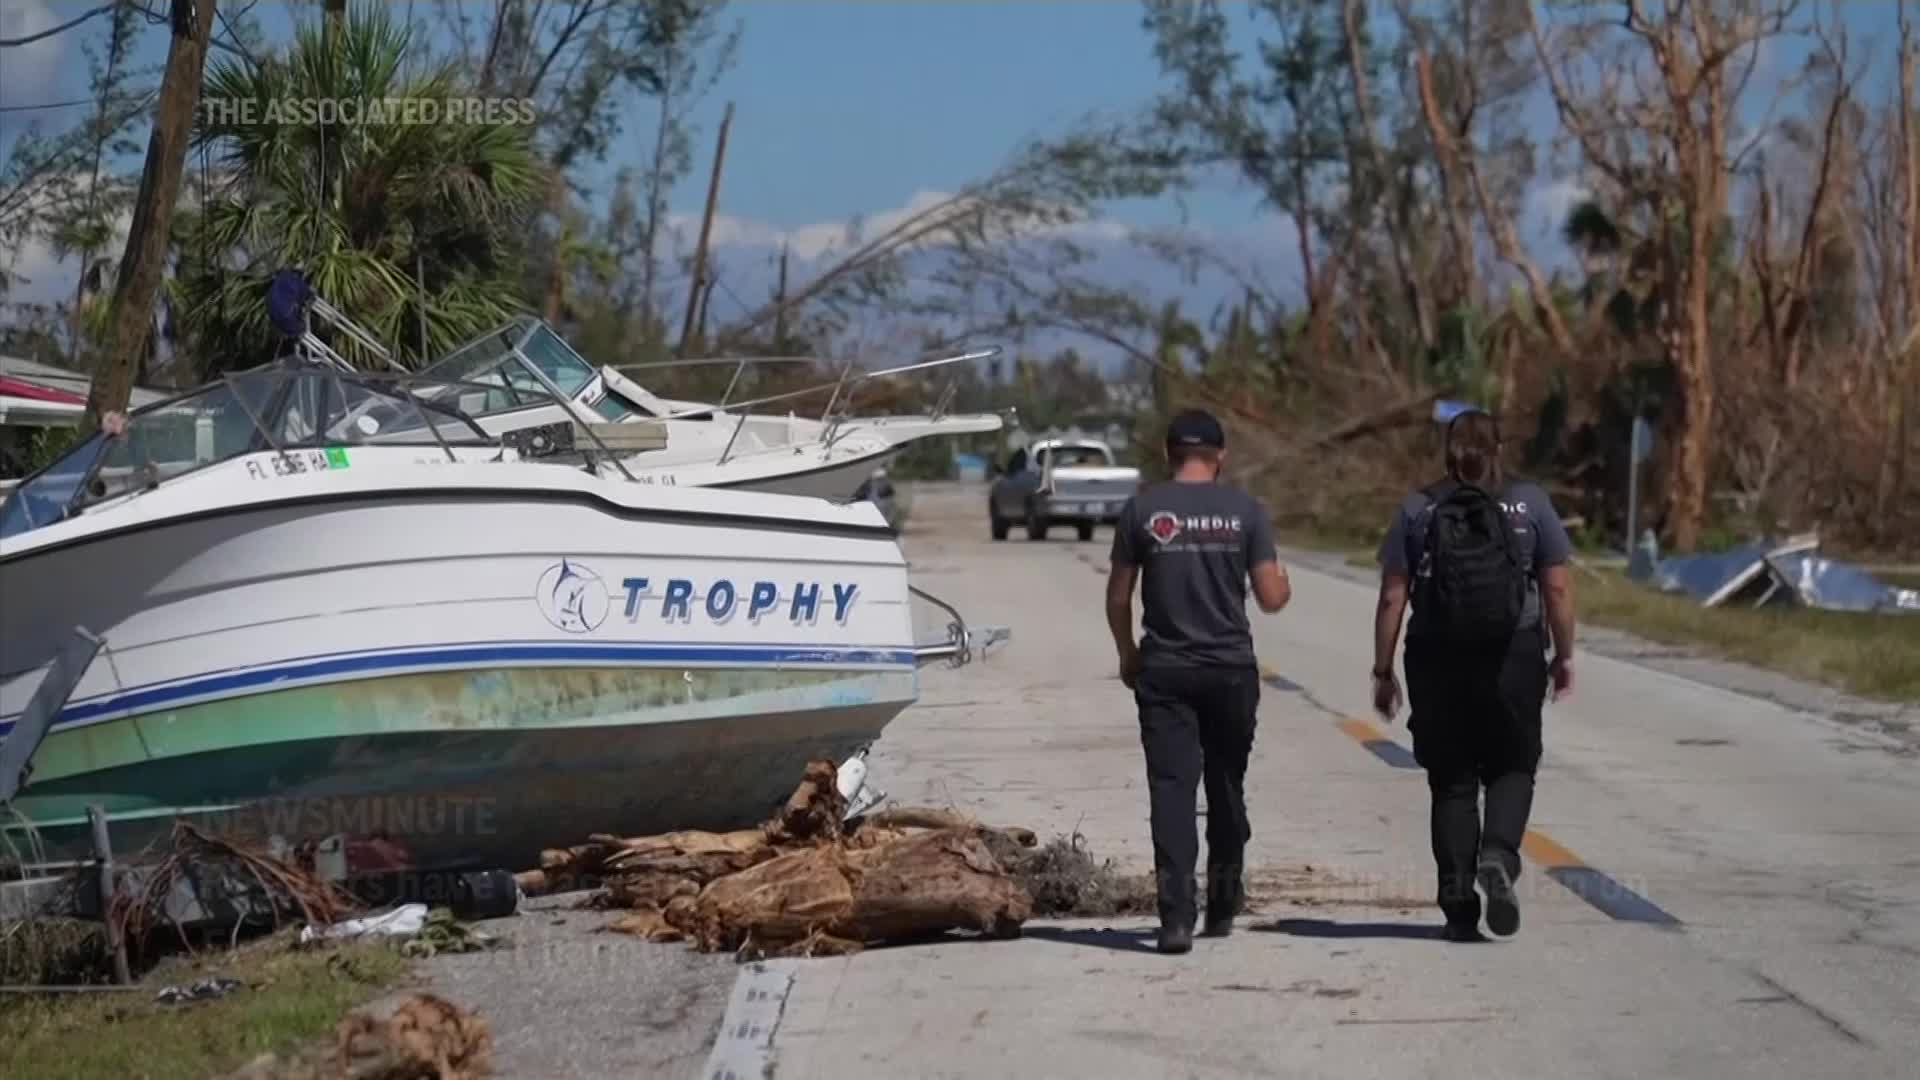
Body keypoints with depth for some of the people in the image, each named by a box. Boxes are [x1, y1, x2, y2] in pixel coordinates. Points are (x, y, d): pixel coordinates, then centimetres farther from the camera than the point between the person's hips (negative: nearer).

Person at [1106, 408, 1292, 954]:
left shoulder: (1142, 509, -2)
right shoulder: (1244, 510, -2)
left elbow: (1118, 597, 2)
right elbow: (1271, 597, -2)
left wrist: (1127, 655, 17)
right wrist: (1285, 583, 21)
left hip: (1164, 671, -1)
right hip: (1231, 669, 1)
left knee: (1171, 790, -3)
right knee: (1227, 789, 15)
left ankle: (1176, 915, -14)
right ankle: (1222, 908, 24)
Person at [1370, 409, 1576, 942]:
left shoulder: (1417, 510, 3)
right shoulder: (1530, 503, 2)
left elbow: (1391, 598, -1)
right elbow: (1557, 588, -1)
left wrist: (1383, 670, 4)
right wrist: (1564, 656, 8)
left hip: (1437, 660, 1)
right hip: (1514, 657, -1)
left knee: (1451, 781, 9)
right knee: (1512, 768, 14)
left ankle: (1459, 906, 6)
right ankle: (1499, 855, -14)